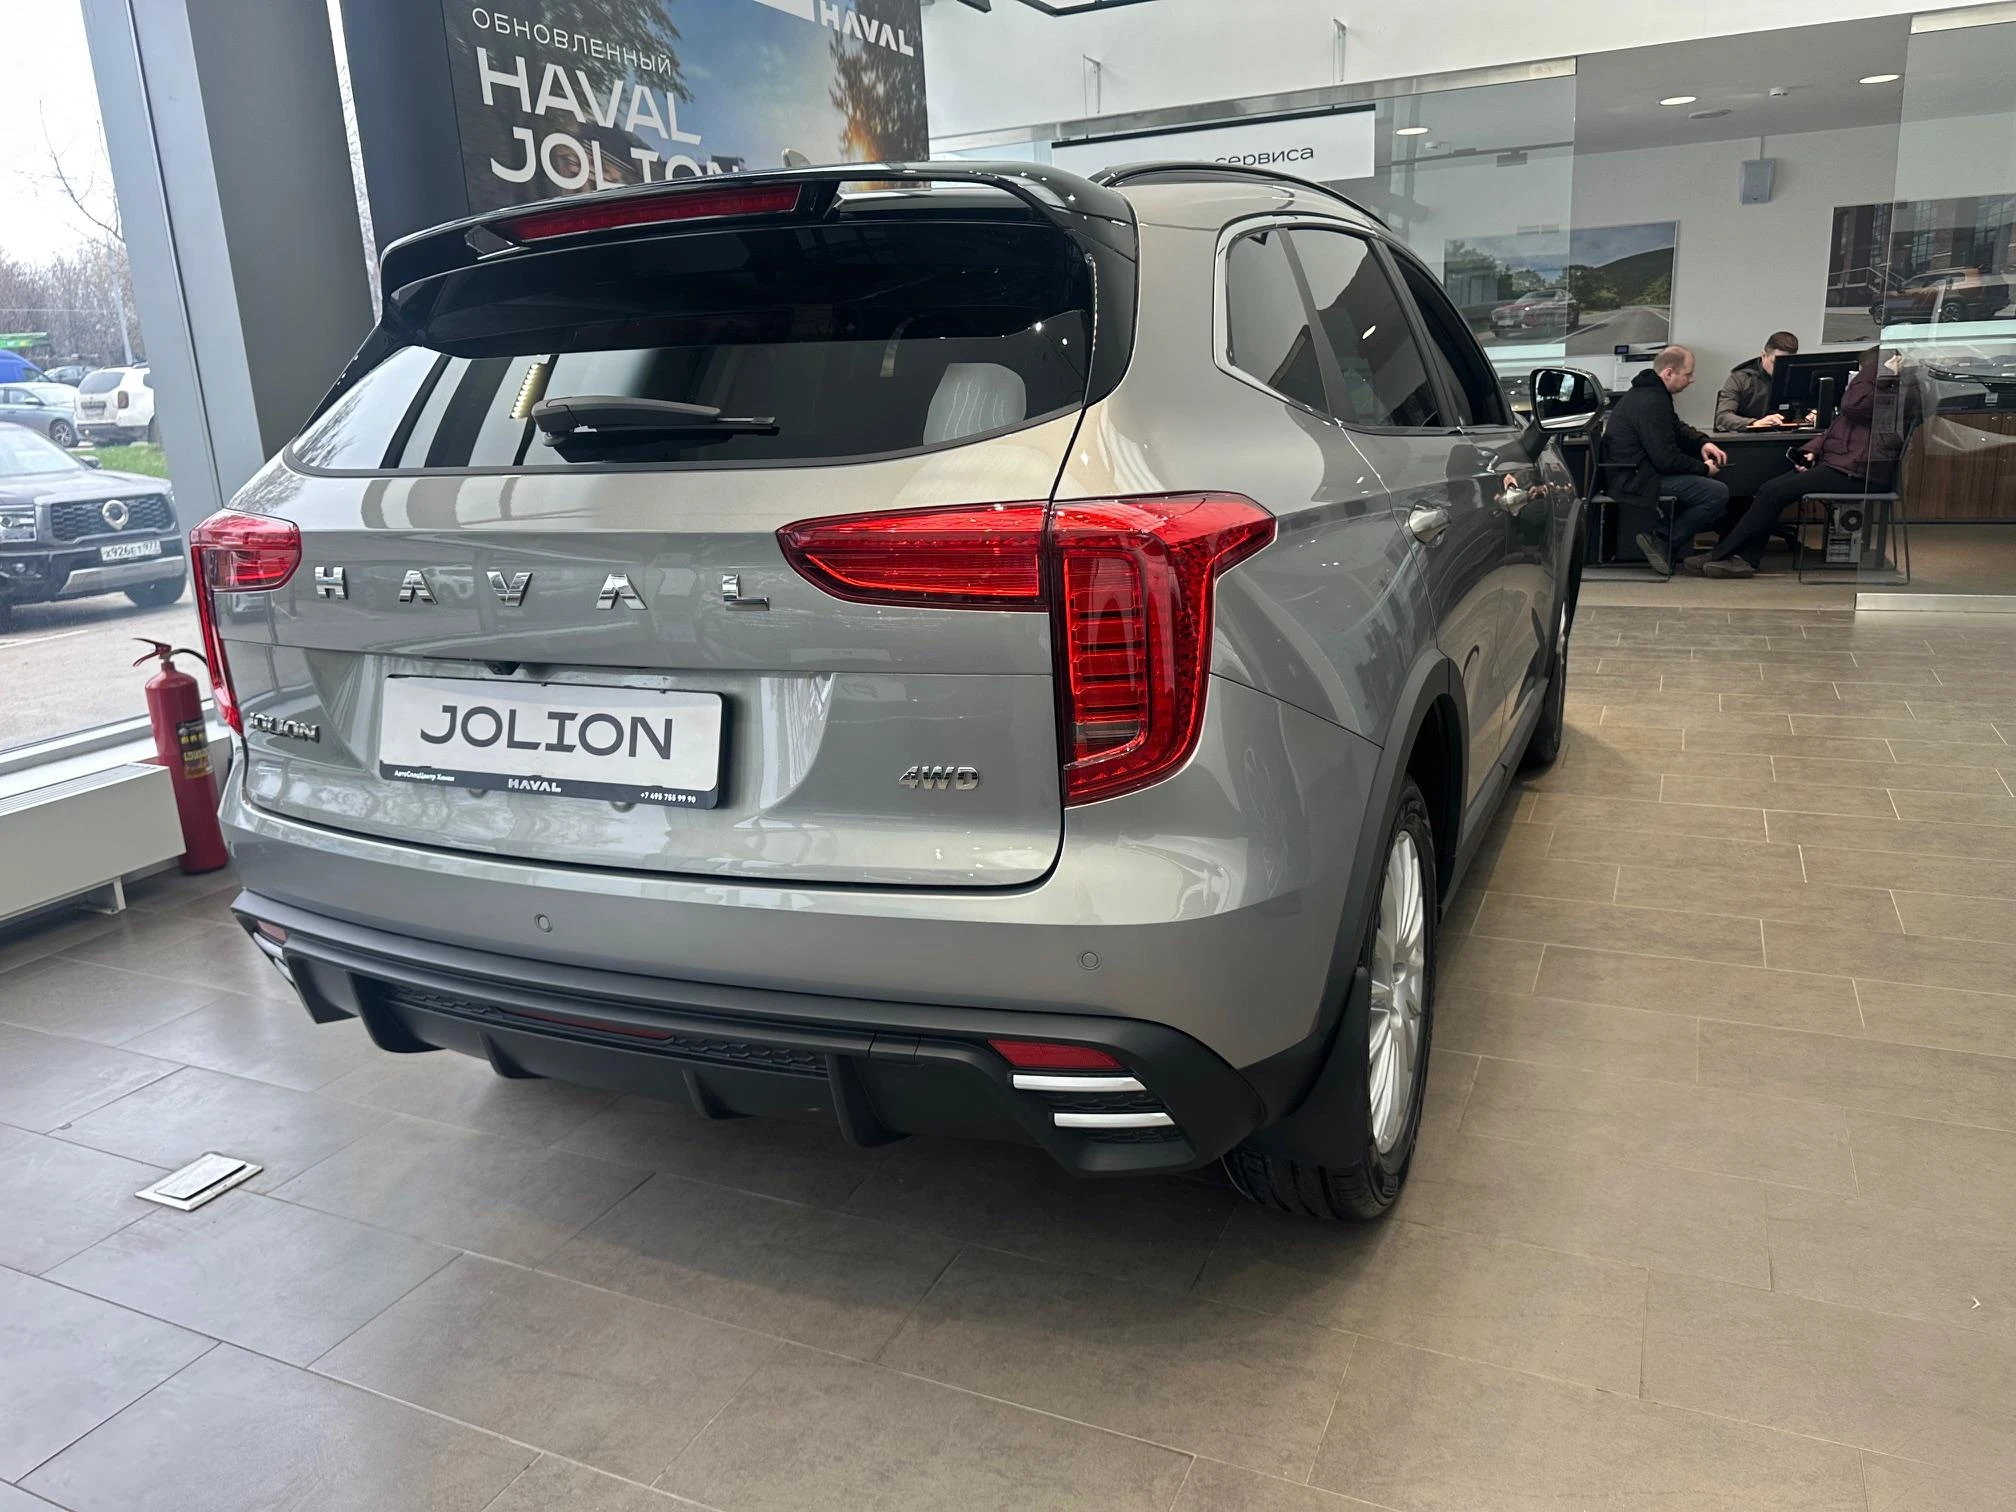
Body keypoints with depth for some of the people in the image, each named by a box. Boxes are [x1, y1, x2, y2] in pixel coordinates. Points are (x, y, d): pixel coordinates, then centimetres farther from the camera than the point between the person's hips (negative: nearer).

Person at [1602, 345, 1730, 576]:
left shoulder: (1647, 392, 14)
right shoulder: (1651, 402, -20)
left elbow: (1678, 428, 28)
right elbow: (1667, 459, -22)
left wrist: (1702, 443, 9)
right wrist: (1704, 468, -7)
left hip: (1631, 472, 11)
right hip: (1636, 479, -11)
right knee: (1718, 493, -15)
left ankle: (1683, 551, 17)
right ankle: (1663, 544, -4)